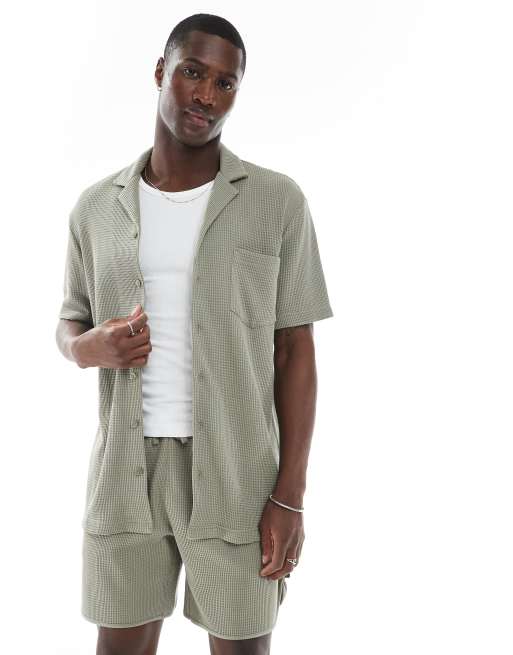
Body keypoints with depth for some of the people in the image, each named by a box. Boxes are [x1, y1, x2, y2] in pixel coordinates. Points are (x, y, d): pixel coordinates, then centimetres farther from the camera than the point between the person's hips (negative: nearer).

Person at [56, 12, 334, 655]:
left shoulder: (278, 201, -4)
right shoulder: (96, 208, 3)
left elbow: (295, 351, -4)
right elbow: (70, 326, 14)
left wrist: (290, 495, -9)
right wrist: (91, 348, -12)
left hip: (236, 474, -2)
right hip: (126, 470, 2)